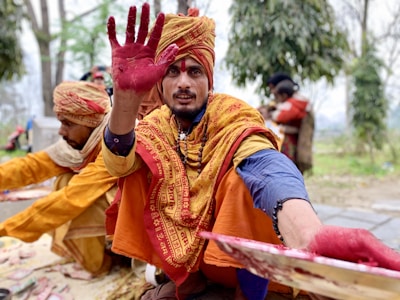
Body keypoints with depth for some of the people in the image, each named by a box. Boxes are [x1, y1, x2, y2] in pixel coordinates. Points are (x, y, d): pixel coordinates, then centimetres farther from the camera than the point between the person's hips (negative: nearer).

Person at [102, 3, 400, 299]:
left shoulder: (232, 117, -16)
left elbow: (267, 169, -37)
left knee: (243, 176, -27)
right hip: (180, 255, 5)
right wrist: (126, 98, -43)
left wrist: (308, 236, -58)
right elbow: (119, 163, -24)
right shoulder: (154, 126, -4)